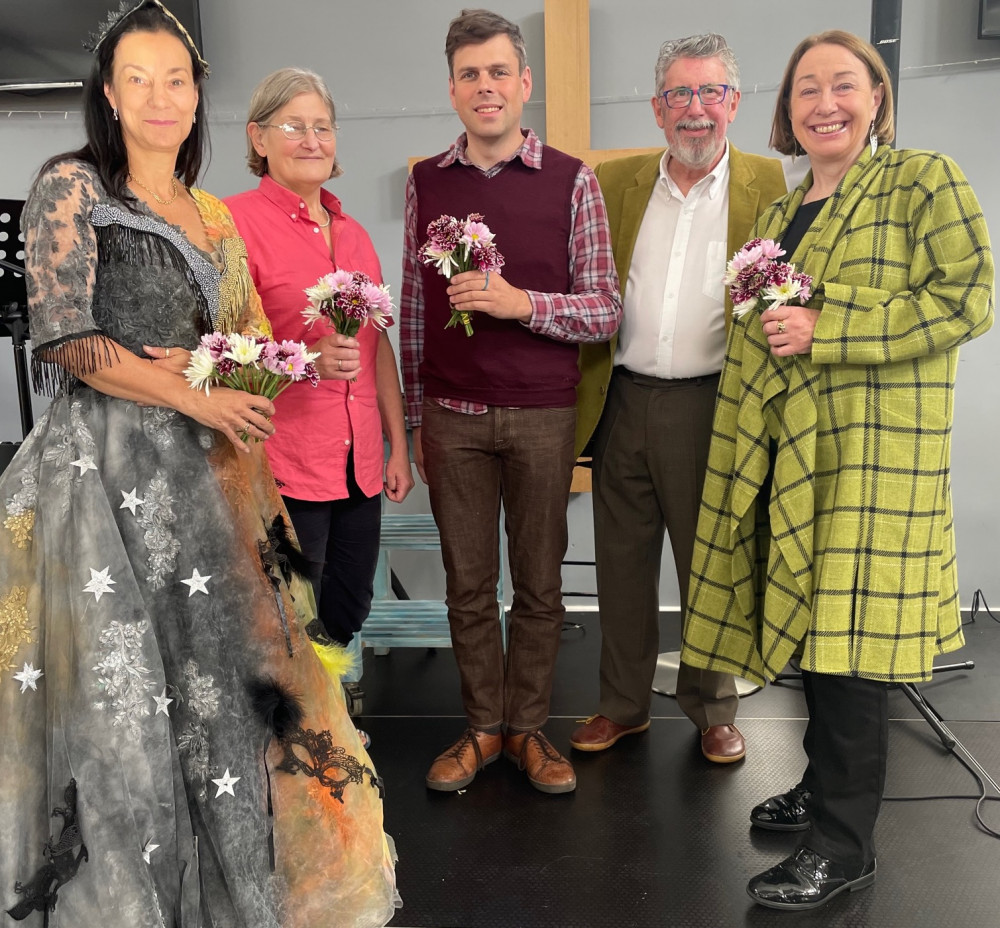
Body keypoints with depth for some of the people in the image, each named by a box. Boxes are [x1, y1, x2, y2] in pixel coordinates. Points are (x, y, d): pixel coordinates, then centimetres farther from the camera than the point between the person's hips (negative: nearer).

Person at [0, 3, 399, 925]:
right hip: (104, 465, -5)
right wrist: (195, 395, -12)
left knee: (219, 677, 8)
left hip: (204, 470, 5)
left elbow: (261, 344, 15)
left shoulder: (213, 217, 16)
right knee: (122, 688, 1)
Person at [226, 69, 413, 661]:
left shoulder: (354, 233, 14)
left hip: (360, 466, 6)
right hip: (283, 468, -6)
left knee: (347, 618, 15)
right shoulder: (237, 220, -8)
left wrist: (400, 447, 14)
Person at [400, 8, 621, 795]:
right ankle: (482, 728, 24)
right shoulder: (426, 182, 7)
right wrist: (414, 419, 10)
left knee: (539, 583, 8)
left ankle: (529, 728, 24)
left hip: (543, 416, -1)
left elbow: (607, 310, -1)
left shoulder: (572, 182, 0)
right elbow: (413, 309, 11)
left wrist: (523, 302, -18)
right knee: (468, 584, 9)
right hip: (453, 417, 2)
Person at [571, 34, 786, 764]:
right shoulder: (613, 182, 7)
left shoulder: (769, 185, 1)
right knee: (622, 564, 12)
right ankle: (624, 704, 30)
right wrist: (583, 386, -1)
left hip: (712, 406, -2)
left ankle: (714, 709, 30)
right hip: (623, 402, 2)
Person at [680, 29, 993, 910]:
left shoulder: (926, 178, -2)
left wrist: (823, 331, -17)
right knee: (810, 621, 12)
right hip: (785, 448, 7)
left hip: (872, 446, -7)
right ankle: (826, 784, 30)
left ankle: (844, 845, 6)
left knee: (845, 635, -7)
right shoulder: (781, 213, 19)